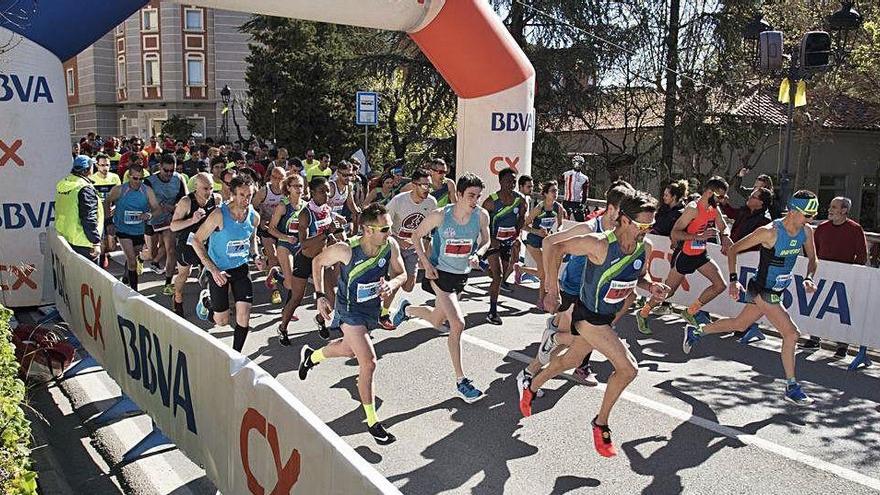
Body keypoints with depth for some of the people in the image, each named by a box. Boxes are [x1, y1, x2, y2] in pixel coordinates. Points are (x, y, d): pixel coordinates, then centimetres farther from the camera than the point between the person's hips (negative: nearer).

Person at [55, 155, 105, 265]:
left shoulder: (61, 185, 9)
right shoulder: (85, 189, -18)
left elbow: (61, 213, 17)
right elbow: (89, 219, -21)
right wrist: (96, 242, -18)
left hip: (64, 239, 9)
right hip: (83, 243, -9)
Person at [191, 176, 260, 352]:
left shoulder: (254, 216, -7)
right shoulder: (219, 215, -23)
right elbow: (197, 241, -16)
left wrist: (255, 255, -5)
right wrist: (213, 270, -20)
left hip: (241, 267, 4)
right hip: (218, 269, -3)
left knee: (244, 315, -7)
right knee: (222, 321, 7)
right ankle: (206, 298, 40)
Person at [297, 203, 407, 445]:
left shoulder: (390, 245, -19)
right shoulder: (346, 250, -29)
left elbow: (402, 274, -5)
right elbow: (318, 262, -11)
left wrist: (391, 284, -28)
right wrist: (320, 296, -12)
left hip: (373, 307, 6)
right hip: (350, 310, -6)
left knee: (349, 349, 29)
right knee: (369, 363, -12)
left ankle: (310, 356, 59)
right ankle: (372, 422, 3)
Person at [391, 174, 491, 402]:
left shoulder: (482, 216, -10)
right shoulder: (440, 215, -19)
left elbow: (485, 241, 8)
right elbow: (417, 235, -4)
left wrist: (477, 254, -15)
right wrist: (426, 263, -13)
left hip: (462, 275, 5)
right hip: (440, 273, -5)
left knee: (437, 321, 22)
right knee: (458, 324, -16)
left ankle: (407, 309, 53)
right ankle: (460, 381, -5)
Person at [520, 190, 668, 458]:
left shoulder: (645, 247, -8)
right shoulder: (599, 244, -28)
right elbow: (559, 248, -16)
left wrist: (651, 286, -11)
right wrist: (552, 289, -15)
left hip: (608, 316, 7)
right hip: (588, 316, -7)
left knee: (570, 360, 24)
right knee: (628, 368, -15)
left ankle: (532, 386, 49)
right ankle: (601, 423, 6)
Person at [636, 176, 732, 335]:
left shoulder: (714, 209, 0)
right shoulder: (693, 208, -24)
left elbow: (723, 228, 17)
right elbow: (674, 234, -29)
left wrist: (725, 238, -6)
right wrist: (699, 236, -37)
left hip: (701, 254, 7)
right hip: (684, 255, -7)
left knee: (720, 285, -1)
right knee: (667, 291, 2)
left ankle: (690, 312, 14)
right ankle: (643, 313, 23)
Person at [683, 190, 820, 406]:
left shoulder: (806, 231, -1)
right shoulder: (769, 232, -22)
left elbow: (813, 258, 14)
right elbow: (733, 250, -15)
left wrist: (809, 278, -6)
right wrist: (734, 280, -21)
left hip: (775, 291, 8)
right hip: (762, 290, -8)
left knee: (740, 324, 22)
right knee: (791, 333, -11)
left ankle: (696, 331, 41)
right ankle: (791, 388, 3)